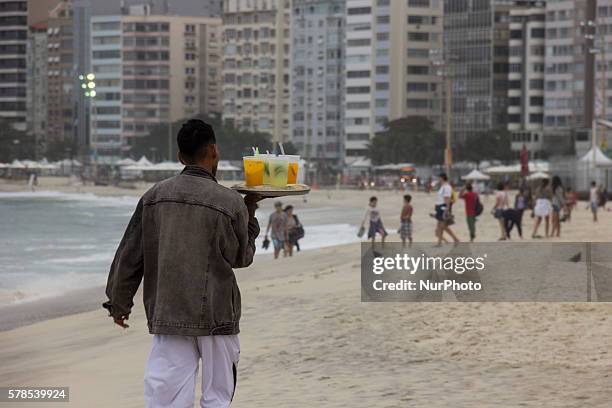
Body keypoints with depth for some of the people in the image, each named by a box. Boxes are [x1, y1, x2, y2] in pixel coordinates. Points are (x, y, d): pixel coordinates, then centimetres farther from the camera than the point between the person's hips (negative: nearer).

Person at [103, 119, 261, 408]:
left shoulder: (154, 197, 3)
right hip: (216, 317, -3)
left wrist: (119, 302, 18)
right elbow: (241, 257, 8)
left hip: (167, 314, 3)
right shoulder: (231, 203, -7)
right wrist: (249, 212, 19)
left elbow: (130, 255, 7)